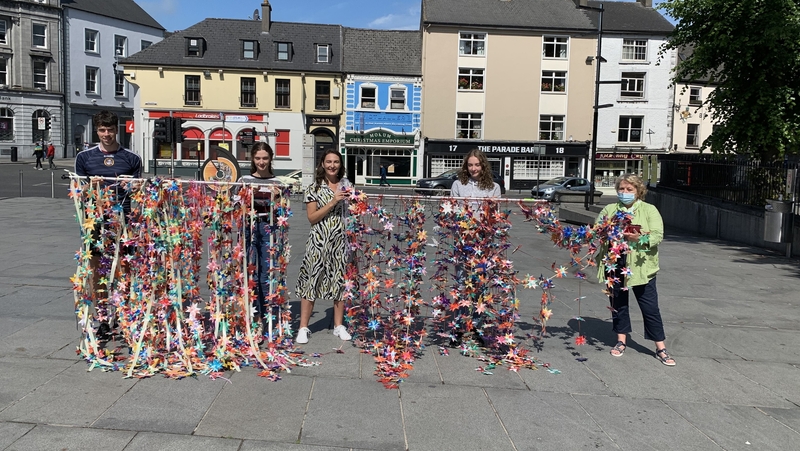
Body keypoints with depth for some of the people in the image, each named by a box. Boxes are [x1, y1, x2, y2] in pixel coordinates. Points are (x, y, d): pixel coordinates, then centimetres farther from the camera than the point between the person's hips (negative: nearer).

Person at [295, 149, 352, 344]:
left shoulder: (345, 184, 9)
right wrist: (333, 202, -15)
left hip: (341, 241, 3)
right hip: (319, 242, -3)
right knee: (311, 281, 0)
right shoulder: (314, 188, -2)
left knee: (340, 281, 9)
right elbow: (312, 218, -8)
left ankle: (339, 325, 21)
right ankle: (303, 327, 8)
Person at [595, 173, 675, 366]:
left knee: (650, 307, 2)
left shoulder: (649, 210, 1)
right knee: (618, 303, 12)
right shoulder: (609, 209, 10)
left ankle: (660, 348, 12)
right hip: (615, 265, 3)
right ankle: (621, 341, 27)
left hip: (641, 266, -3)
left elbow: (658, 235, -8)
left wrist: (640, 238, -27)